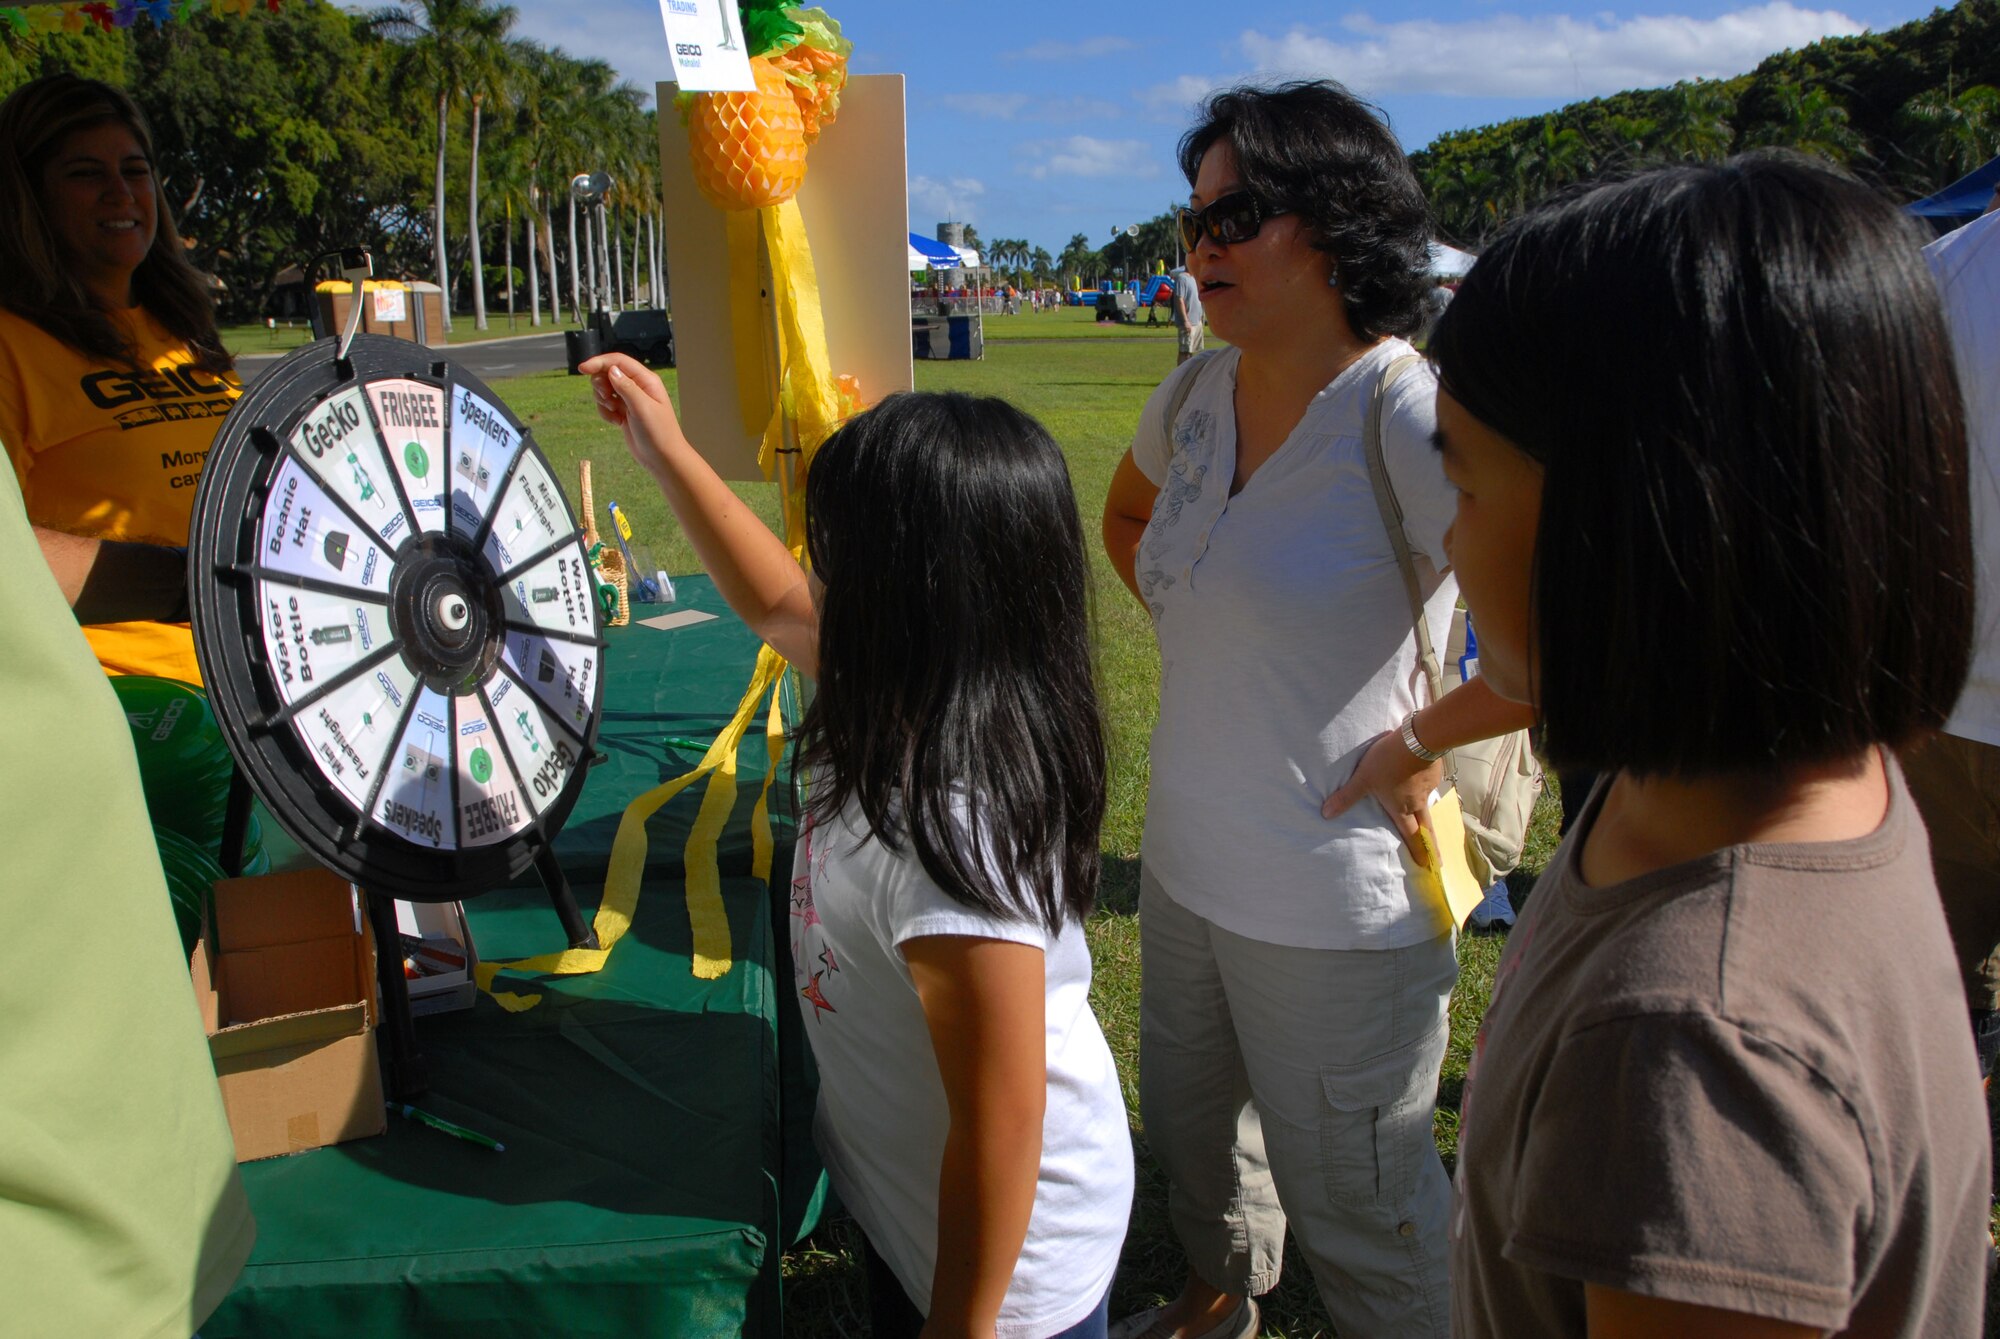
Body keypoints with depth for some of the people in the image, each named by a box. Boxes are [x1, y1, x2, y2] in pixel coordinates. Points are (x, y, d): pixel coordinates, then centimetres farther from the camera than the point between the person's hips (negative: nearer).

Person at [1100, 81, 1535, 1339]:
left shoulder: (1411, 420, -24)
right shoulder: (1195, 396, 0)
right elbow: (1128, 514, 23)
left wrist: (1418, 740, -20)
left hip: (1335, 906, -8)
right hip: (1184, 863, 8)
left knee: (1358, 1213, 11)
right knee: (1190, 1135, 29)